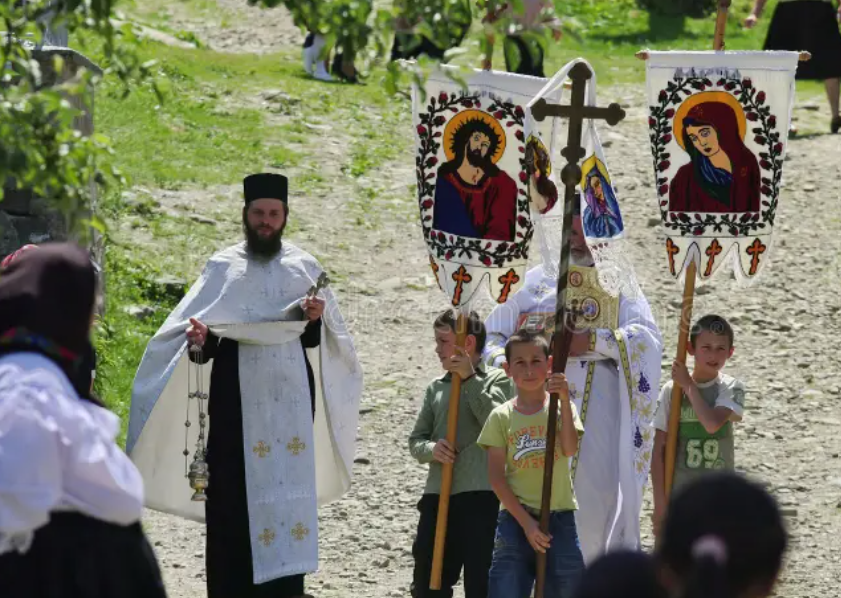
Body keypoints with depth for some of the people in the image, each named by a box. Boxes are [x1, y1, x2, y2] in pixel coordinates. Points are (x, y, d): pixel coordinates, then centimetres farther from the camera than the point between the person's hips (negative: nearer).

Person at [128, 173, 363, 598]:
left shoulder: (304, 268, 12)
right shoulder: (223, 268, 8)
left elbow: (316, 341, 12)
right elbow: (193, 331, 3)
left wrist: (316, 318, -9)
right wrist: (198, 338, -19)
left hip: (289, 398, 2)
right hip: (235, 397, -1)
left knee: (287, 491, -3)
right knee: (231, 493, -7)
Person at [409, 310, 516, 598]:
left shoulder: (496, 380, 2)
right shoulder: (436, 388, 17)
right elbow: (416, 440, 16)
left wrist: (470, 378, -12)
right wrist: (432, 449, -7)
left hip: (481, 496, -5)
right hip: (437, 495, 5)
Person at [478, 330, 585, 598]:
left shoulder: (561, 408, 4)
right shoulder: (501, 417, 2)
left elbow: (570, 449, -16)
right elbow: (496, 477, -2)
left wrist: (564, 400, -25)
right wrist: (525, 522, -10)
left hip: (560, 518, 1)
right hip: (515, 519, -1)